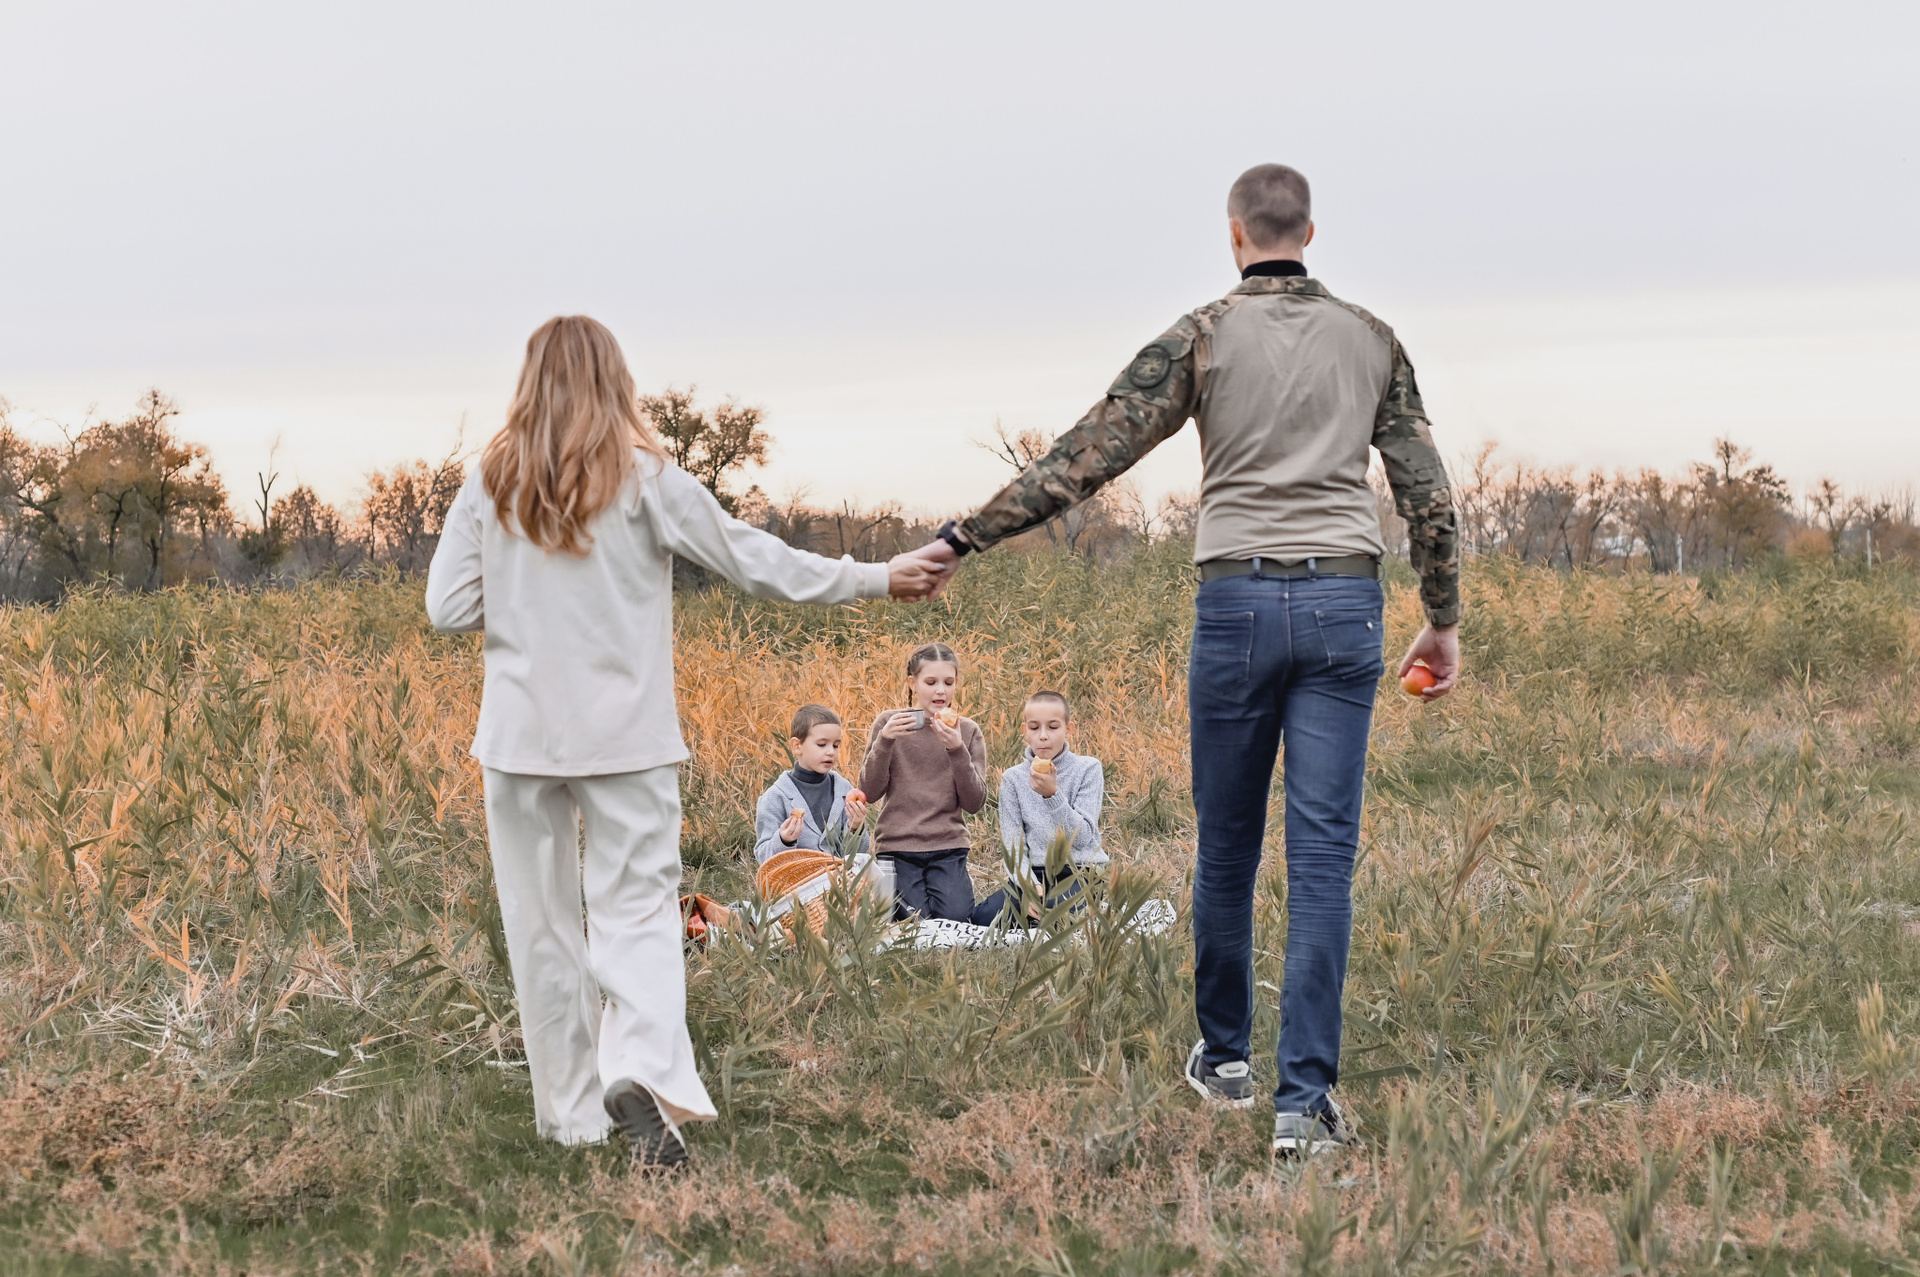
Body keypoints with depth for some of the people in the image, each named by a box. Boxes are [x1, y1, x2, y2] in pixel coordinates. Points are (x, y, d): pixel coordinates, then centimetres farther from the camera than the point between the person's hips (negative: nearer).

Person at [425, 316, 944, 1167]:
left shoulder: (490, 483, 0)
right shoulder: (646, 479, -5)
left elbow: (448, 607, -1)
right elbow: (750, 560, -2)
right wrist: (874, 579, 6)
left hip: (519, 737, 2)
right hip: (624, 736, -2)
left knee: (540, 926, 11)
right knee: (635, 910, -1)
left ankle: (570, 1112, 16)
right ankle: (641, 1067, -26)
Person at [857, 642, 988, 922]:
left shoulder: (968, 731, 6)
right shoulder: (889, 723, 3)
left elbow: (975, 802, -3)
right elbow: (870, 792, -4)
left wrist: (957, 750, -16)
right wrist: (884, 742, -17)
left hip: (948, 849, 1)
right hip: (897, 847, -1)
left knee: (955, 918, -20)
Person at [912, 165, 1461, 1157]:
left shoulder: (1204, 335, 0)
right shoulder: (1371, 340, 9)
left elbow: (1086, 456, -5)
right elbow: (1426, 490, 9)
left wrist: (963, 538, -2)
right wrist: (1443, 620, 20)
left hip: (1237, 600, -1)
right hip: (1344, 603, 1)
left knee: (1226, 843, 13)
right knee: (1322, 853, -2)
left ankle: (1223, 1056, 29)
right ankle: (1305, 1097, -7)